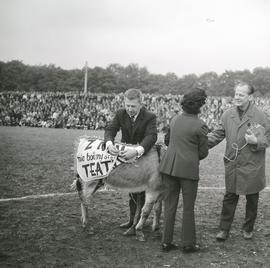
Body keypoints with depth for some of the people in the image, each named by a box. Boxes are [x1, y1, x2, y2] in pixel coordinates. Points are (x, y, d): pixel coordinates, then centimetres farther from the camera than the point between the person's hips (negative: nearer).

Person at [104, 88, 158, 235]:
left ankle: (137, 224, 3)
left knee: (141, 191, -2)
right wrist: (109, 143, -43)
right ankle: (132, 219, 31)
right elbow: (110, 129, -19)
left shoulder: (150, 117, -23)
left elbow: (151, 137, -36)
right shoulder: (120, 114, -10)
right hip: (126, 155, 5)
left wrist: (136, 151, -53)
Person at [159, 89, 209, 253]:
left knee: (170, 205, 12)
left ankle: (166, 242, 16)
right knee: (188, 208, 7)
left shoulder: (175, 120, 5)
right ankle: (188, 244, 15)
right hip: (188, 168, -5)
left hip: (169, 166, 5)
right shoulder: (200, 126, -11)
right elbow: (203, 152, -4)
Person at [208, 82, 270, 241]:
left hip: (252, 166, -2)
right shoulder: (228, 115, 2)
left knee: (252, 199, 12)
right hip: (232, 165, 2)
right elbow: (218, 135, 7)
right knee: (229, 197, 7)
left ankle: (248, 229, 30)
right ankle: (224, 230, 15)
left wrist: (256, 141, -21)